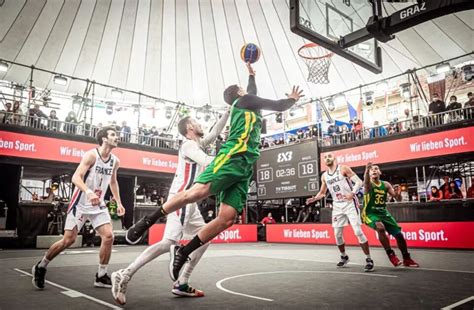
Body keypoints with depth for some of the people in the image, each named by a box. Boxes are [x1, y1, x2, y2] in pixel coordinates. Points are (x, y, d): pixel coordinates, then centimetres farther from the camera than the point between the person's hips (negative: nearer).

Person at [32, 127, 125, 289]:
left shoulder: (115, 161, 4)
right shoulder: (91, 155, -16)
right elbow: (76, 177, -25)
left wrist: (118, 202, 15)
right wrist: (88, 191, -43)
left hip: (98, 204, 6)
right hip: (81, 203, -6)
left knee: (108, 236, -8)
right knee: (68, 240, -2)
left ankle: (101, 276, 5)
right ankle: (40, 267, 24)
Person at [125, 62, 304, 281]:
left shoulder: (247, 105, 37)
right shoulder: (244, 101, 14)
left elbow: (253, 92, 58)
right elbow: (279, 106, 13)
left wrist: (252, 74, 69)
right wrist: (292, 99, 32)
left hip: (245, 166, 8)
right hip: (233, 157, -8)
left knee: (227, 218, -10)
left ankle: (183, 252, -7)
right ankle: (147, 221, -14)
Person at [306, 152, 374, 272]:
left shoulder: (343, 168, -6)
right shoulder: (324, 176, 9)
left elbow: (359, 182, -11)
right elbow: (322, 193, 19)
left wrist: (353, 193, -28)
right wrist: (314, 198, -2)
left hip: (350, 203, -5)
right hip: (337, 206, 5)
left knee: (358, 231, -11)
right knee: (337, 234, 8)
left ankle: (369, 259, 0)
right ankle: (344, 257, 30)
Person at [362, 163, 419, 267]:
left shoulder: (386, 184, 4)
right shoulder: (368, 184, -9)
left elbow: (398, 199, 4)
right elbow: (366, 180, -36)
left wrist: (398, 194, -19)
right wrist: (367, 169, -54)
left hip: (383, 213, 5)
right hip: (370, 213, -5)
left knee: (399, 234, 5)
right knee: (381, 228, -34)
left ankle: (407, 259, 27)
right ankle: (390, 254, -16)